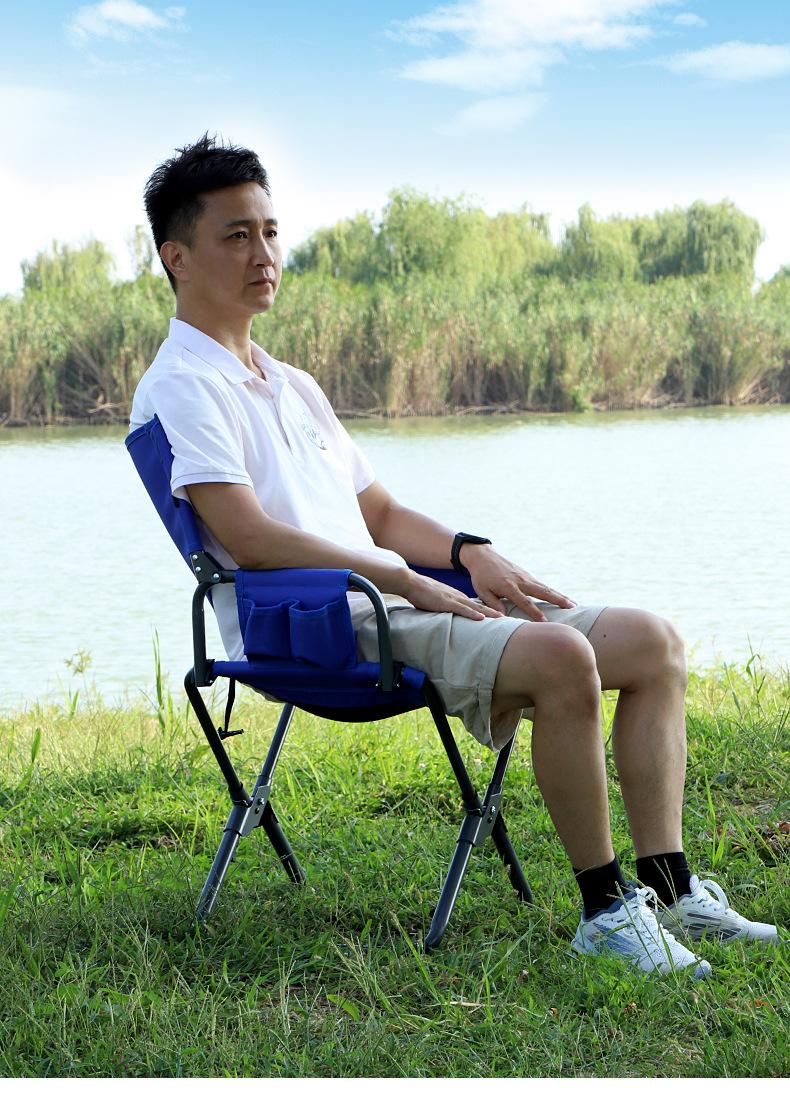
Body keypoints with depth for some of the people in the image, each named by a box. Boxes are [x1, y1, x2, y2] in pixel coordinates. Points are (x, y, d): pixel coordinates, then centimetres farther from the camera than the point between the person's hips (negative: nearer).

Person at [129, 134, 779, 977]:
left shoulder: (293, 388, 24)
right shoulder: (181, 389, -5)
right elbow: (250, 538, -17)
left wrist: (469, 552, 4)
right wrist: (411, 584, -17)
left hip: (392, 605, 9)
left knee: (653, 641, 1)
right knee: (561, 655, -31)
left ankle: (667, 889, 0)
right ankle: (604, 911, -19)